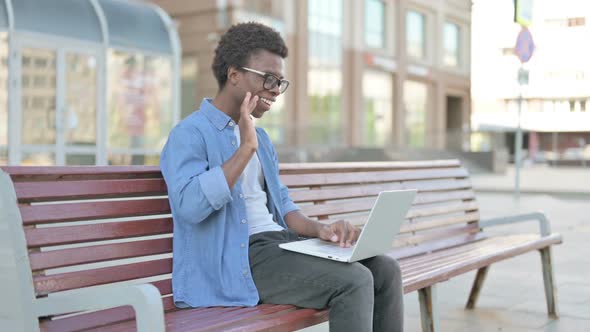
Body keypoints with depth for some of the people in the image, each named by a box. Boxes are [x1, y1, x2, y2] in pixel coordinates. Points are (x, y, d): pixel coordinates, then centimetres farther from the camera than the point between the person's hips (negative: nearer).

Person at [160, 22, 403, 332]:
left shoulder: (261, 138, 21)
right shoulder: (189, 133, -6)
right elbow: (189, 206, -22)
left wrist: (319, 229, -1)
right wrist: (246, 149, -18)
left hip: (279, 242, 8)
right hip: (235, 259, -8)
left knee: (385, 270, -7)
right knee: (353, 280, -24)